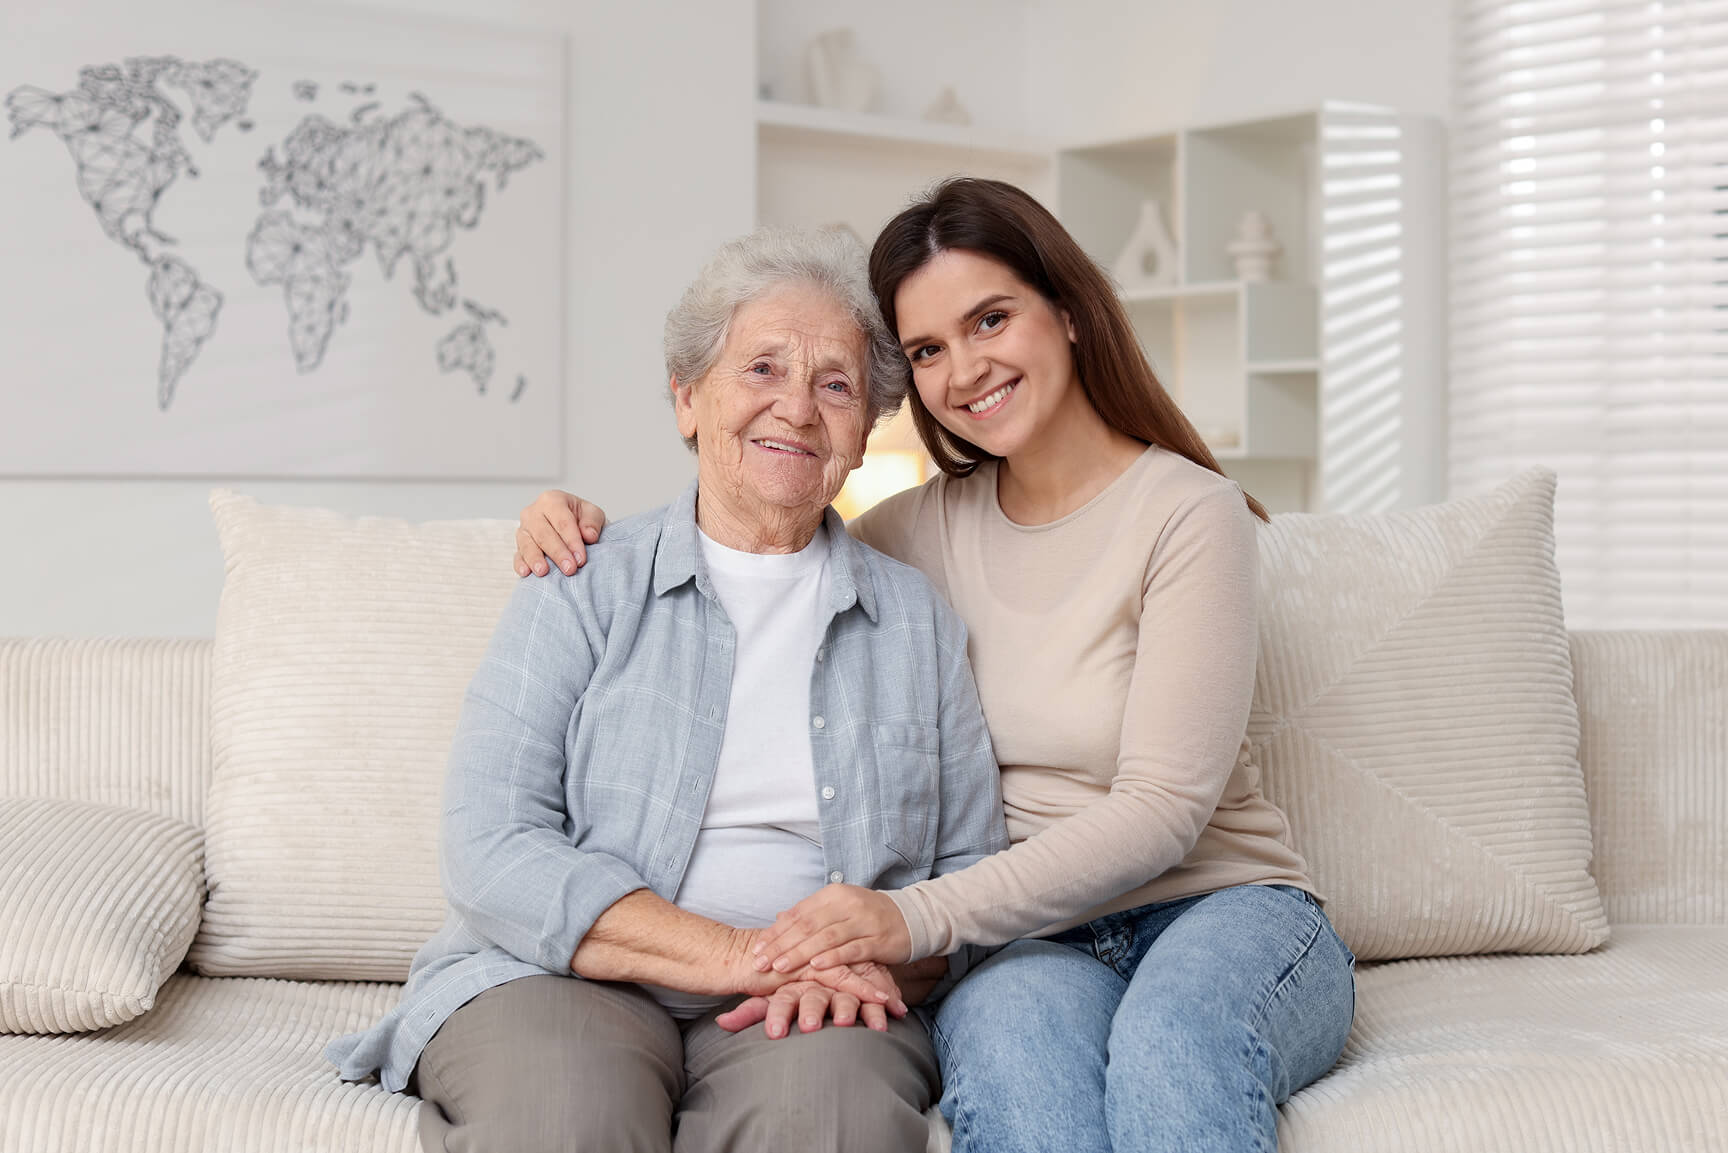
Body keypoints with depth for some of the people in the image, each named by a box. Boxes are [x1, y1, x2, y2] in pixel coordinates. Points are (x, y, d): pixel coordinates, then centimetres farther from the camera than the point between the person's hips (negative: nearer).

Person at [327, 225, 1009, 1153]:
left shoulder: (917, 619, 15)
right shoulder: (583, 590, 5)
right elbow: (491, 856, -6)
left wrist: (875, 957, -11)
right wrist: (741, 955, -15)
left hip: (818, 1010, 2)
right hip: (560, 981, -1)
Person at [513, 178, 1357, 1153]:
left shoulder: (1187, 513, -6)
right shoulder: (934, 528, 10)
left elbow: (1161, 810, -14)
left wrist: (919, 917, -25)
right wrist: (598, 535, 5)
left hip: (1222, 907, -3)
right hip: (1031, 940, 3)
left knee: (1170, 1038, -40)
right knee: (1011, 1021, -35)